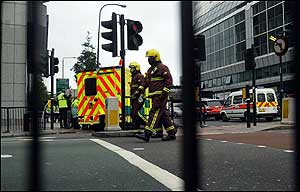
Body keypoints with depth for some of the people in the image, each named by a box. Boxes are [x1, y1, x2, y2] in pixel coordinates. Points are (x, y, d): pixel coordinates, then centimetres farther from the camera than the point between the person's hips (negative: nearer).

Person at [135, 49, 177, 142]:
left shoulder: (162, 68, -6)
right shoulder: (150, 70, 21)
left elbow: (169, 80, -12)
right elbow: (146, 82, 23)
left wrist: (165, 92, -19)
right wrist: (140, 90, 11)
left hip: (160, 95, -9)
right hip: (154, 96, 9)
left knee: (155, 113, -13)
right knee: (163, 114, 10)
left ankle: (147, 134, -17)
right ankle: (172, 133, 17)